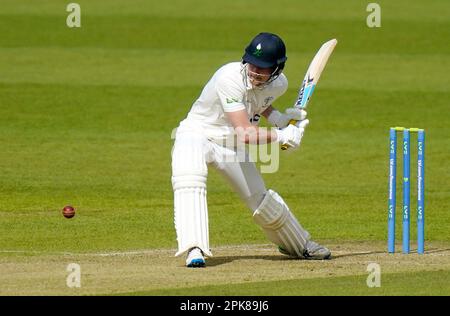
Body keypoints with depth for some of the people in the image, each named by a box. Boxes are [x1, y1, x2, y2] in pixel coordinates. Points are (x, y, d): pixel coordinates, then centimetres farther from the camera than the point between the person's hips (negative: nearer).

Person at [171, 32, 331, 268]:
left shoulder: (278, 84, -10)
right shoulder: (231, 78, -33)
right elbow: (245, 134, -37)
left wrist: (276, 117, 0)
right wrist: (283, 136, -32)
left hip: (231, 147, 6)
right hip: (197, 134, -6)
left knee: (265, 204, 12)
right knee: (189, 180, -38)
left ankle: (300, 246, 39)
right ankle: (194, 250, -45)